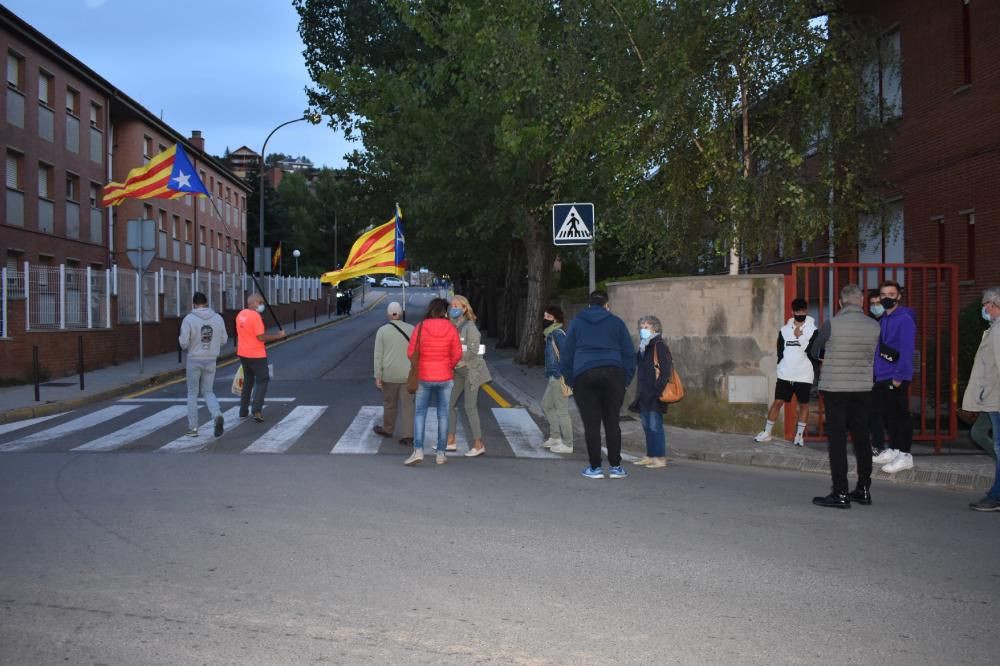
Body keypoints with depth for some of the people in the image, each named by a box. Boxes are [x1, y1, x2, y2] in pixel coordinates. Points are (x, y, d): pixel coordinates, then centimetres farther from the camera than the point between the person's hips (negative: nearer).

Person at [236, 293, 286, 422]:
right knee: (261, 381, 1)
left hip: (243, 354, 8)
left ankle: (243, 411, 21)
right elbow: (261, 337, -22)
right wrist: (278, 336, -15)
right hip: (256, 355, -8)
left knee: (248, 381, 19)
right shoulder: (255, 316, -19)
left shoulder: (241, 314, 6)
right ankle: (257, 411, -10)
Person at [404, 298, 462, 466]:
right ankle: (440, 453, 11)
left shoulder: (420, 327, -10)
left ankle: (418, 451, -8)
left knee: (419, 414, 6)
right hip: (445, 377, 1)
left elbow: (411, 353, -6)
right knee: (443, 415, 9)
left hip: (424, 377, -1)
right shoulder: (451, 329, -7)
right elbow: (457, 354, -3)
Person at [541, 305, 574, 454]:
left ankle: (567, 444, 5)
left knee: (561, 410, -3)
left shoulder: (558, 333, -16)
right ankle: (555, 437, 27)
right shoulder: (551, 333, 14)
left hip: (559, 377, -11)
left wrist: (563, 378, -23)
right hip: (553, 377, 11)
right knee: (546, 404, 19)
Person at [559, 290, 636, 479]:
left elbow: (566, 352, 12)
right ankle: (615, 467, 5)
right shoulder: (616, 322, 12)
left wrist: (569, 379, 14)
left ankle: (595, 468, 3)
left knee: (591, 424, 2)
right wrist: (626, 379, 11)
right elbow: (629, 353, 9)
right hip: (612, 375, 0)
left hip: (584, 376, 0)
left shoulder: (577, 322, 14)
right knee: (612, 422, 6)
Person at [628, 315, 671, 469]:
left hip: (655, 394, -9)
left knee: (655, 426, -8)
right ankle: (650, 456, 20)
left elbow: (666, 370, -17)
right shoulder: (643, 347, 17)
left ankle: (660, 458, -3)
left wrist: (658, 389, -22)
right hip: (644, 395, 9)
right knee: (647, 426, 13)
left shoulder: (659, 345, -10)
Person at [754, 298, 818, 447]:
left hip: (804, 376, -2)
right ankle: (766, 433, 9)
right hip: (785, 375, 2)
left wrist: (800, 337, -16)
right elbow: (780, 352, 10)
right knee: (778, 402, 2)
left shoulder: (813, 330, -2)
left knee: (803, 404, 6)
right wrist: (783, 367, 3)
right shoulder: (784, 330, 7)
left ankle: (799, 435, 16)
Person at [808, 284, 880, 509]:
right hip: (863, 387, 4)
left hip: (835, 388, -4)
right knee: (861, 437, 14)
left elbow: (815, 352, 2)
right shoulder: (874, 326, 0)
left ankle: (840, 494, -1)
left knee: (837, 439, -1)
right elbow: (873, 356, 10)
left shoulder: (832, 324, -10)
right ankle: (863, 489, 22)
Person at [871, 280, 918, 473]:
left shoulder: (904, 320, -12)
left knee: (900, 415, -4)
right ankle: (893, 450, 24)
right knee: (888, 415, 14)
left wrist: (899, 376, -20)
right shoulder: (882, 320, 14)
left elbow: (907, 350, -17)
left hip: (896, 378, -8)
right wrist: (874, 372, 13)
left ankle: (905, 455, 2)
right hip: (881, 377, 8)